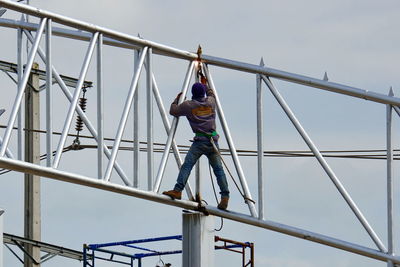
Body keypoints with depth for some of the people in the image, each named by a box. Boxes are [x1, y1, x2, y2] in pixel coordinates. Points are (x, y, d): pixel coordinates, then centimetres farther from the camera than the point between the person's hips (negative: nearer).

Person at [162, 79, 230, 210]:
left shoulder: (188, 105, 1)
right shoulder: (210, 102, 10)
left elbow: (173, 111, 15)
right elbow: (211, 94, 35)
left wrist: (177, 98, 31)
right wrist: (205, 85, 50)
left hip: (200, 141, -4)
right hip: (213, 140, 4)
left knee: (187, 165, -11)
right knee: (218, 168, 6)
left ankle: (177, 190, -24)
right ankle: (225, 196, 0)